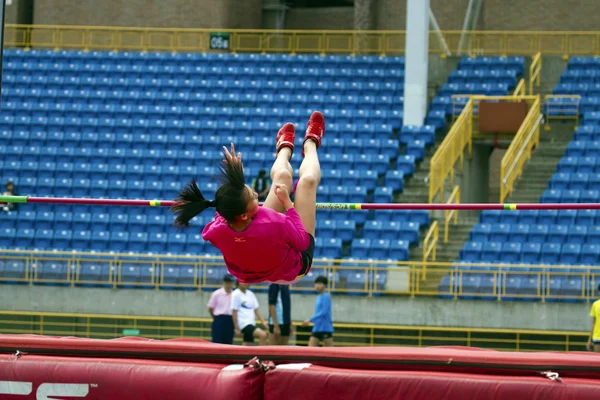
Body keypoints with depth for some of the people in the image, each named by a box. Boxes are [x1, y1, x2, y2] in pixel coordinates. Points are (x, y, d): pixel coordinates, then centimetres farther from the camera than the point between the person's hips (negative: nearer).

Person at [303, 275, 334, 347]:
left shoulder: (326, 297, -11)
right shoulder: (319, 297, 16)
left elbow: (323, 312, -19)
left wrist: (310, 320, -20)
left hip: (326, 328, -9)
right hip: (317, 329, 9)